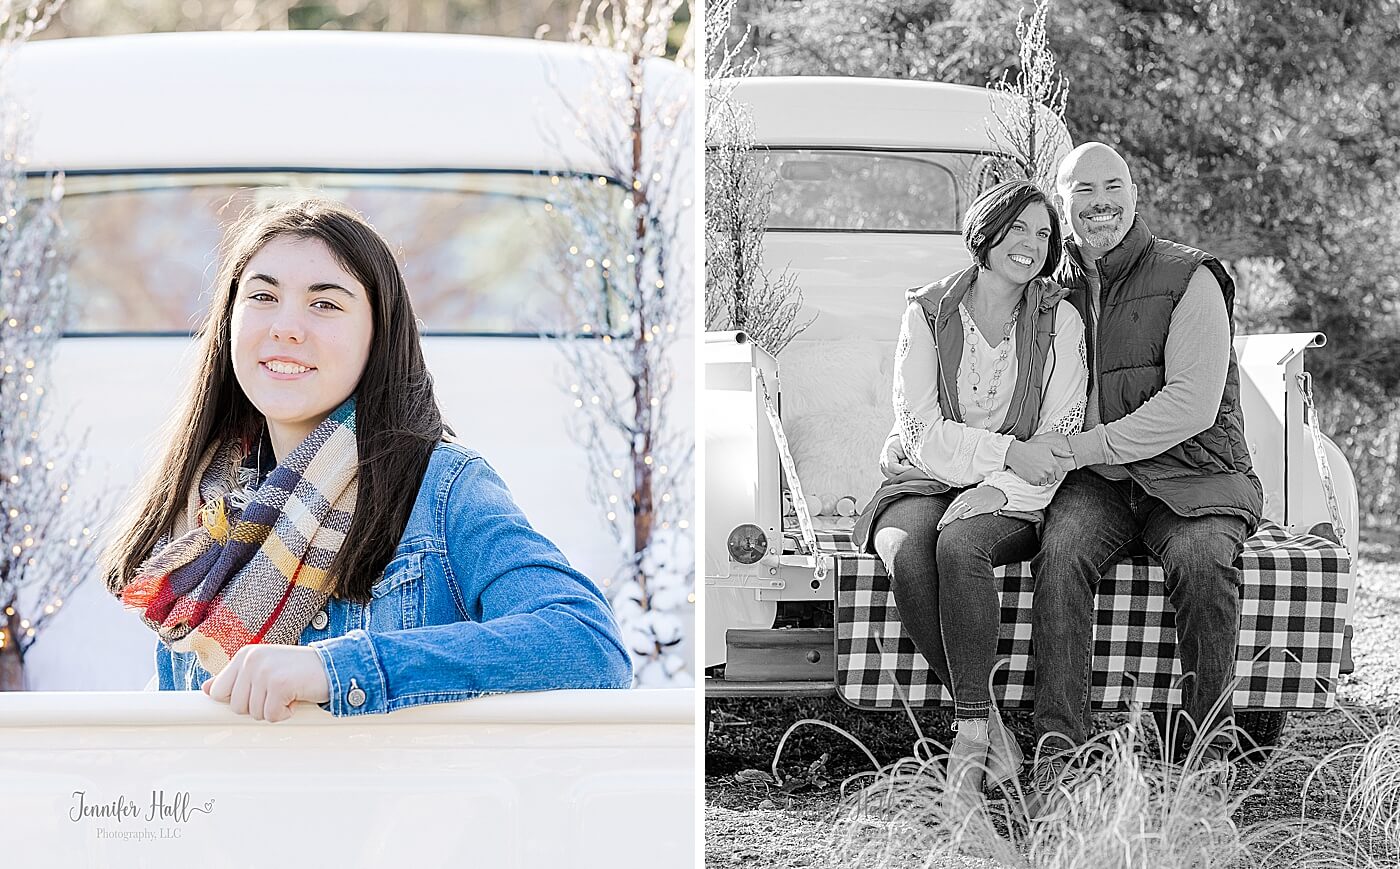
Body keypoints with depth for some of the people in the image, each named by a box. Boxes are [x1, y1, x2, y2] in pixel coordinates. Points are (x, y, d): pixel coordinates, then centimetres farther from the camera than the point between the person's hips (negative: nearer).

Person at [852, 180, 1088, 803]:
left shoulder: (1059, 321, 1)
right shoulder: (927, 312, 1)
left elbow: (1060, 441, -4)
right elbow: (921, 429, -6)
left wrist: (993, 489, -19)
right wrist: (1007, 451, -18)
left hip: (1010, 496, -1)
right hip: (924, 480, 1)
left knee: (958, 547, -36)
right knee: (908, 555, -33)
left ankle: (972, 734, -31)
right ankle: (991, 735, -27)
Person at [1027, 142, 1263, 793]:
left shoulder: (1189, 278, -2)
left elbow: (1193, 404, -13)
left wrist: (1086, 446, -19)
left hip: (1191, 477, -3)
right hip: (1095, 484, 3)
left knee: (1201, 560, -33)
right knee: (1061, 551, -29)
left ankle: (1206, 752, -23)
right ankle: (1058, 748, -31)